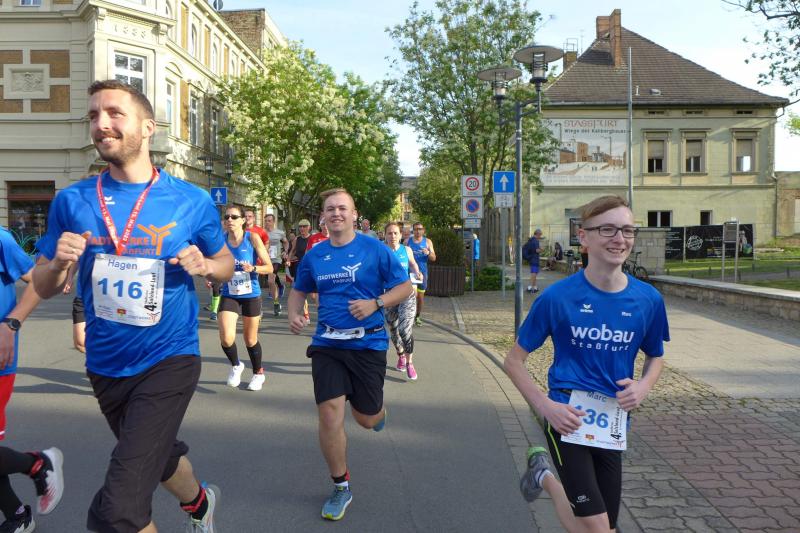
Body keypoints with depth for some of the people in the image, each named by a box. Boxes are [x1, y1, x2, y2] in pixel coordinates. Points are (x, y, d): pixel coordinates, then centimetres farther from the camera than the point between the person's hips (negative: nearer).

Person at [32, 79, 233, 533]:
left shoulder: (192, 201, -9)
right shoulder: (72, 202, -3)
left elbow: (227, 266, 5)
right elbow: (43, 287, 4)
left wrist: (205, 265, -17)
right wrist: (59, 264, -17)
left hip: (169, 360, -4)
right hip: (105, 365, 4)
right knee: (157, 453, 28)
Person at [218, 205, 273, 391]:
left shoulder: (253, 238, -12)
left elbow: (269, 267, -9)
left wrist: (253, 268, -27)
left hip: (251, 295, -1)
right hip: (229, 296, 2)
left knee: (250, 339, 12)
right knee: (226, 338, -15)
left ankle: (258, 373, 39)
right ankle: (236, 366, 18)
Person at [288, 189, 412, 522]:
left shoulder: (374, 249, -5)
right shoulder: (314, 255, 4)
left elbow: (405, 287, -2)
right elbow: (299, 290, 19)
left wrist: (375, 303, -18)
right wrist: (294, 314, -1)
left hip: (368, 343, -1)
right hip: (327, 344, 2)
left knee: (367, 419, 8)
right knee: (330, 416, -9)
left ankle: (377, 409, 50)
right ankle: (341, 488, 13)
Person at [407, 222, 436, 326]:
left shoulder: (428, 242, 6)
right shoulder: (407, 241, 4)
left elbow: (433, 258, 3)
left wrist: (428, 253, -18)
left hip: (422, 272, 2)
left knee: (420, 295, 9)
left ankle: (418, 316, 25)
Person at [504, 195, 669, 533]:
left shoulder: (648, 299, -3)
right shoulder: (557, 297, -12)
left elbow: (655, 357, 15)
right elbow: (514, 361, -3)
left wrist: (643, 386, -6)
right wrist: (545, 407, -15)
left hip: (612, 426, 4)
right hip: (568, 417, -4)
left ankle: (548, 474, 40)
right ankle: (546, 477, 21)